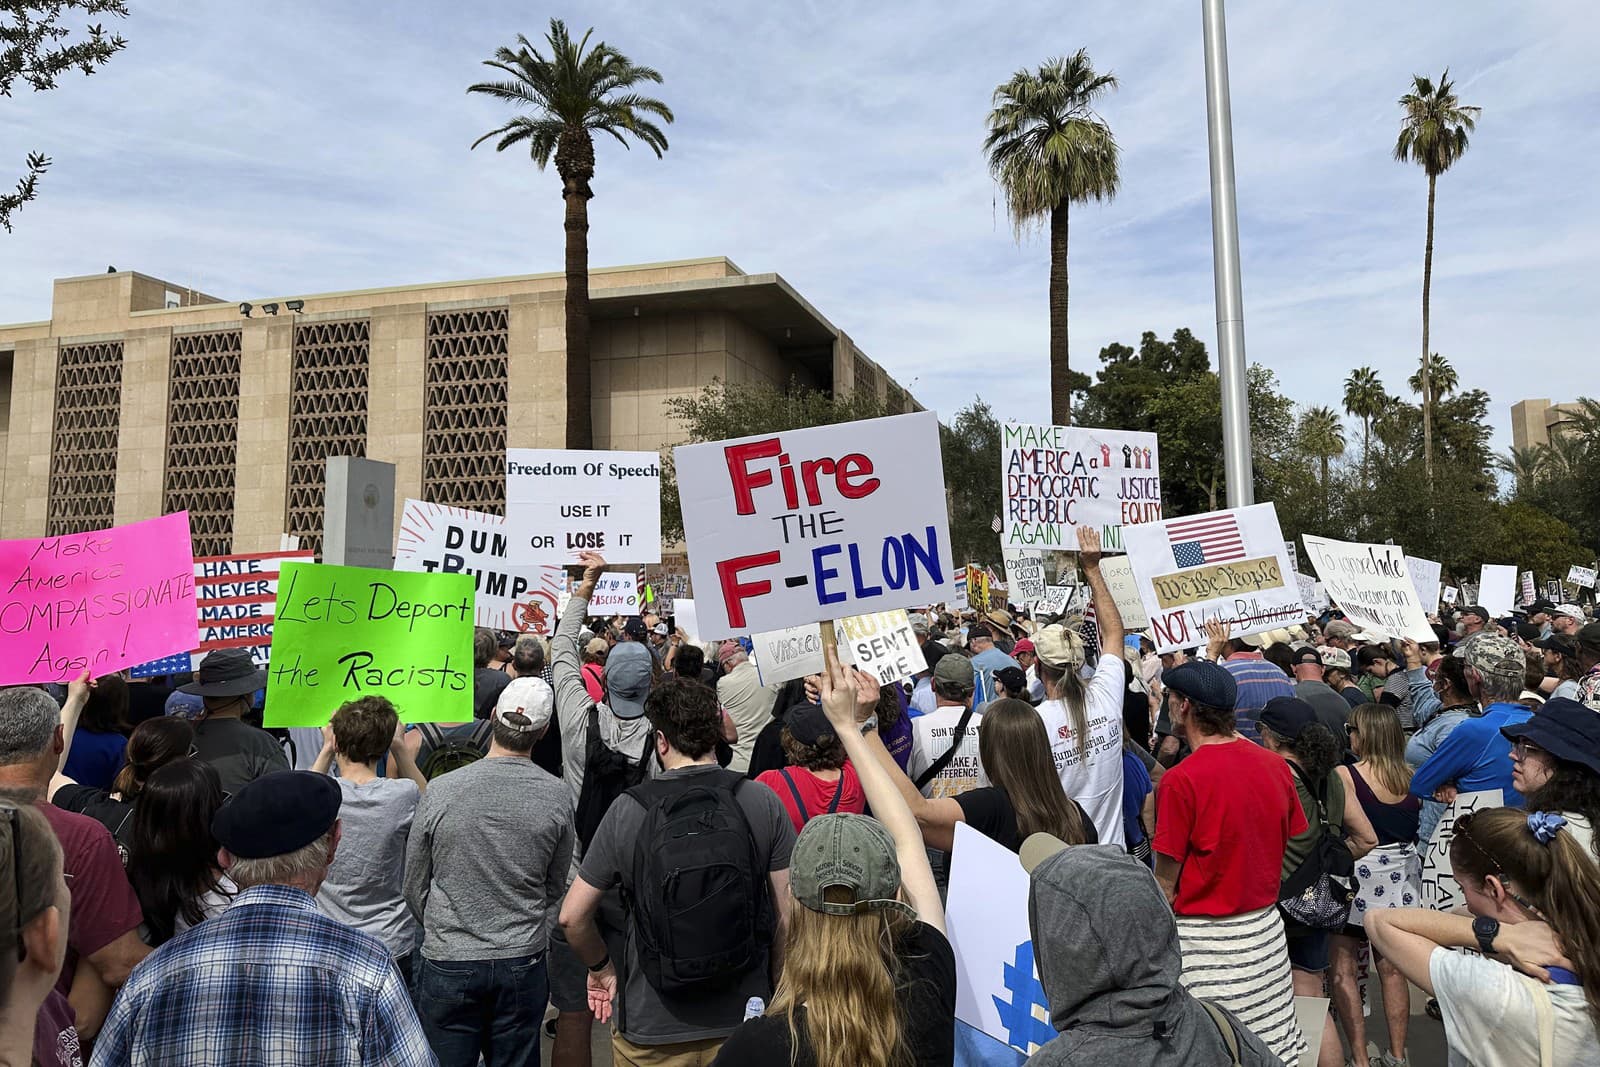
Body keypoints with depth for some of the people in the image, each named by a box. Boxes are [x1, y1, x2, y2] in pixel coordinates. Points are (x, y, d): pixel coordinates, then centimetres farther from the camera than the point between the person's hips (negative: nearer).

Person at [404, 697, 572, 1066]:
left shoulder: (440, 791, -13)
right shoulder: (556, 796, -10)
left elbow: (415, 887, 0)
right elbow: (555, 887, 4)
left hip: (448, 964, -1)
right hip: (523, 963, 1)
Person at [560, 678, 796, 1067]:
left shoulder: (628, 810, -11)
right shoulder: (763, 802, -10)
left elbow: (572, 916, -6)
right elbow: (788, 914, -8)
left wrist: (601, 967, 12)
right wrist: (777, 990, 6)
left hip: (651, 1031, 0)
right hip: (742, 1022, 1)